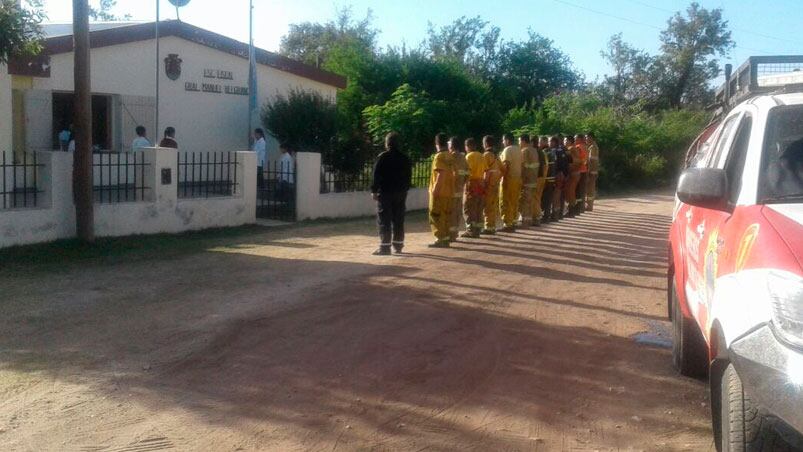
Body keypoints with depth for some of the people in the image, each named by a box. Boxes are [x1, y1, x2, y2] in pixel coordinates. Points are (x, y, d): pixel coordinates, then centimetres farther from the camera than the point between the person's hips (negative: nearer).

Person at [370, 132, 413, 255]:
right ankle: (398, 245, 16)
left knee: (384, 220, -4)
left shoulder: (383, 157, -9)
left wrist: (374, 190, -7)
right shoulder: (405, 158, 7)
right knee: (398, 220, 12)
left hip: (385, 192, -5)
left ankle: (385, 246, -8)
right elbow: (409, 177, 11)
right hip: (401, 193, 5)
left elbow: (377, 175, -12)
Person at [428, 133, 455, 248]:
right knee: (445, 216, 12)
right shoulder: (450, 156, 10)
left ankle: (440, 239, -4)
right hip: (448, 192, 8)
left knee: (436, 216, -2)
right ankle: (445, 239, 15)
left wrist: (435, 190, -21)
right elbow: (452, 173, 13)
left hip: (439, 192, -8)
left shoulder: (439, 156, -14)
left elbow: (441, 174, -21)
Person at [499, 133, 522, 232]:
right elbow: (521, 164, 13)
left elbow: (506, 165, -19)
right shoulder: (518, 150, 14)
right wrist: (519, 176, 16)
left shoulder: (507, 150, -11)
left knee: (506, 203, -4)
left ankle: (507, 224, -5)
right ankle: (513, 223, 16)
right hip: (518, 178, 8)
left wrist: (504, 177, -19)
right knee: (514, 202, 12)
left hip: (509, 178, -8)